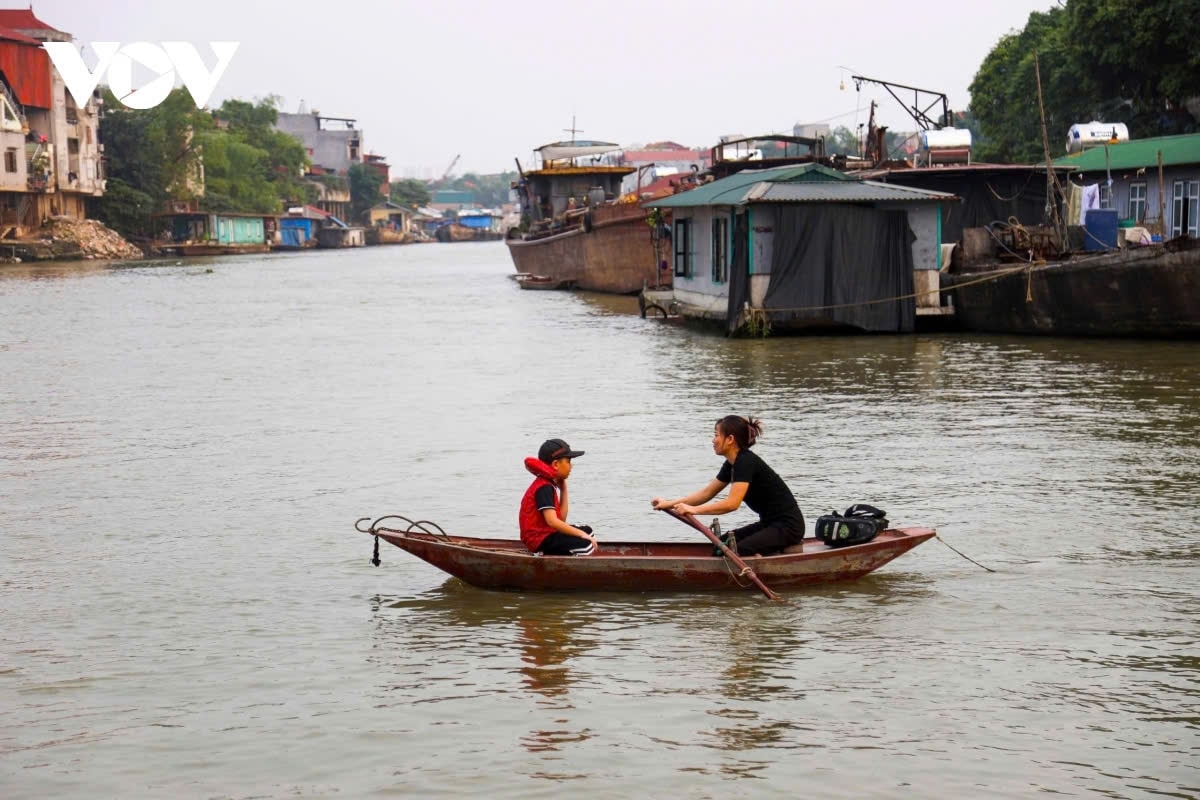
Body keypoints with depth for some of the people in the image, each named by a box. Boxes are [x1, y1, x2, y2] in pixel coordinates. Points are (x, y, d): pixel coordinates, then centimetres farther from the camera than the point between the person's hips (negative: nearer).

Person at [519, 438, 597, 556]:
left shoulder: (550, 485, 15)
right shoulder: (545, 488, -16)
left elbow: (561, 519, 9)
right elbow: (552, 521, -28)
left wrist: (563, 490, 10)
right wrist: (581, 534, -26)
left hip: (545, 533, 11)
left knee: (587, 531, 25)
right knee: (585, 545, -25)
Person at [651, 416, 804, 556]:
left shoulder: (746, 462, -20)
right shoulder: (732, 464, 8)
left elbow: (732, 503, -28)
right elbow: (706, 493, 14)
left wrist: (693, 509, -25)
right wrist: (669, 504, 8)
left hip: (788, 527, -10)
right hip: (770, 523, 10)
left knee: (736, 551, -25)